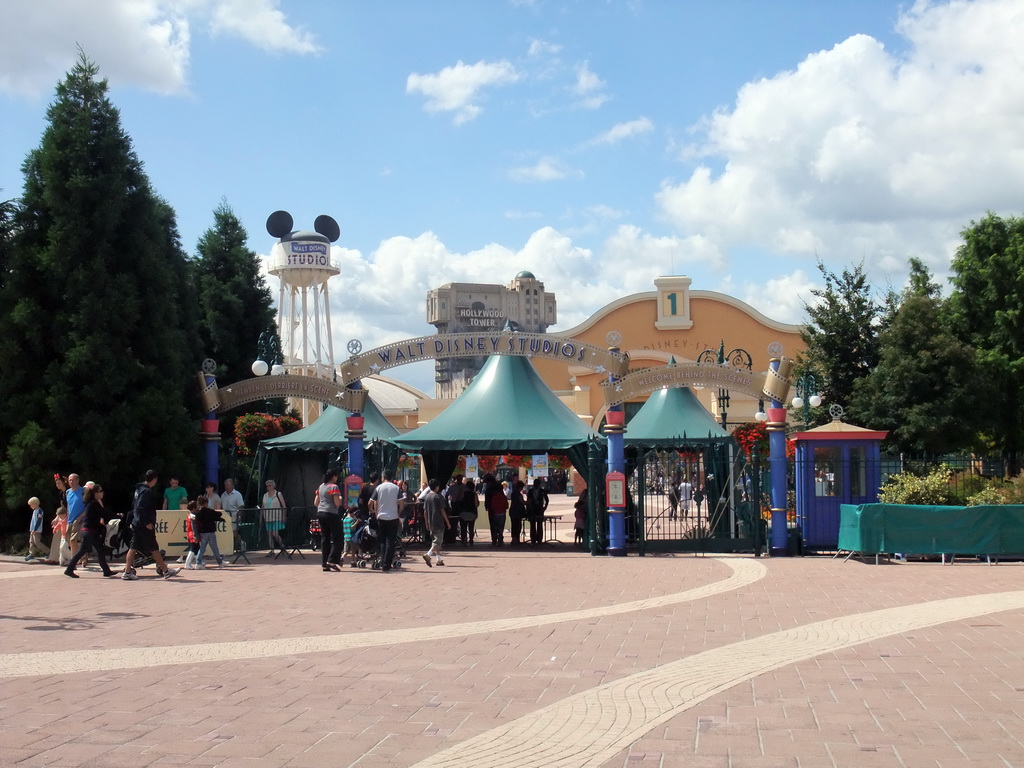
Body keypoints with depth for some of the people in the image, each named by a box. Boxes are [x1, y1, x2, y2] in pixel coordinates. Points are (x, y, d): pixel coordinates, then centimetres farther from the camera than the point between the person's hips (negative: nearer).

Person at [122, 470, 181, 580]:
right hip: (144, 526, -9)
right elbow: (141, 508, -24)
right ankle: (166, 571, 7)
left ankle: (127, 572, 6)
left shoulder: (139, 489, 13)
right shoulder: (147, 491, -17)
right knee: (154, 549, -1)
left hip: (137, 524, 9)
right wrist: (147, 523, -22)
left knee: (133, 548, 7)